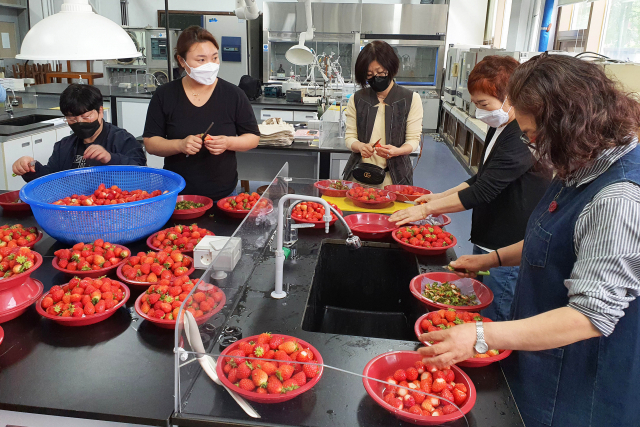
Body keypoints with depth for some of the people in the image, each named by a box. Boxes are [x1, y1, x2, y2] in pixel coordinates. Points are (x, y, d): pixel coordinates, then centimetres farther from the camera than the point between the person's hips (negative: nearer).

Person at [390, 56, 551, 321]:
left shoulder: (523, 137, -24)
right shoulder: (500, 128, 9)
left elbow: (484, 192, -25)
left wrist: (428, 208, -18)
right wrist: (441, 197, 10)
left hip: (508, 252, -10)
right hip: (487, 242, 10)